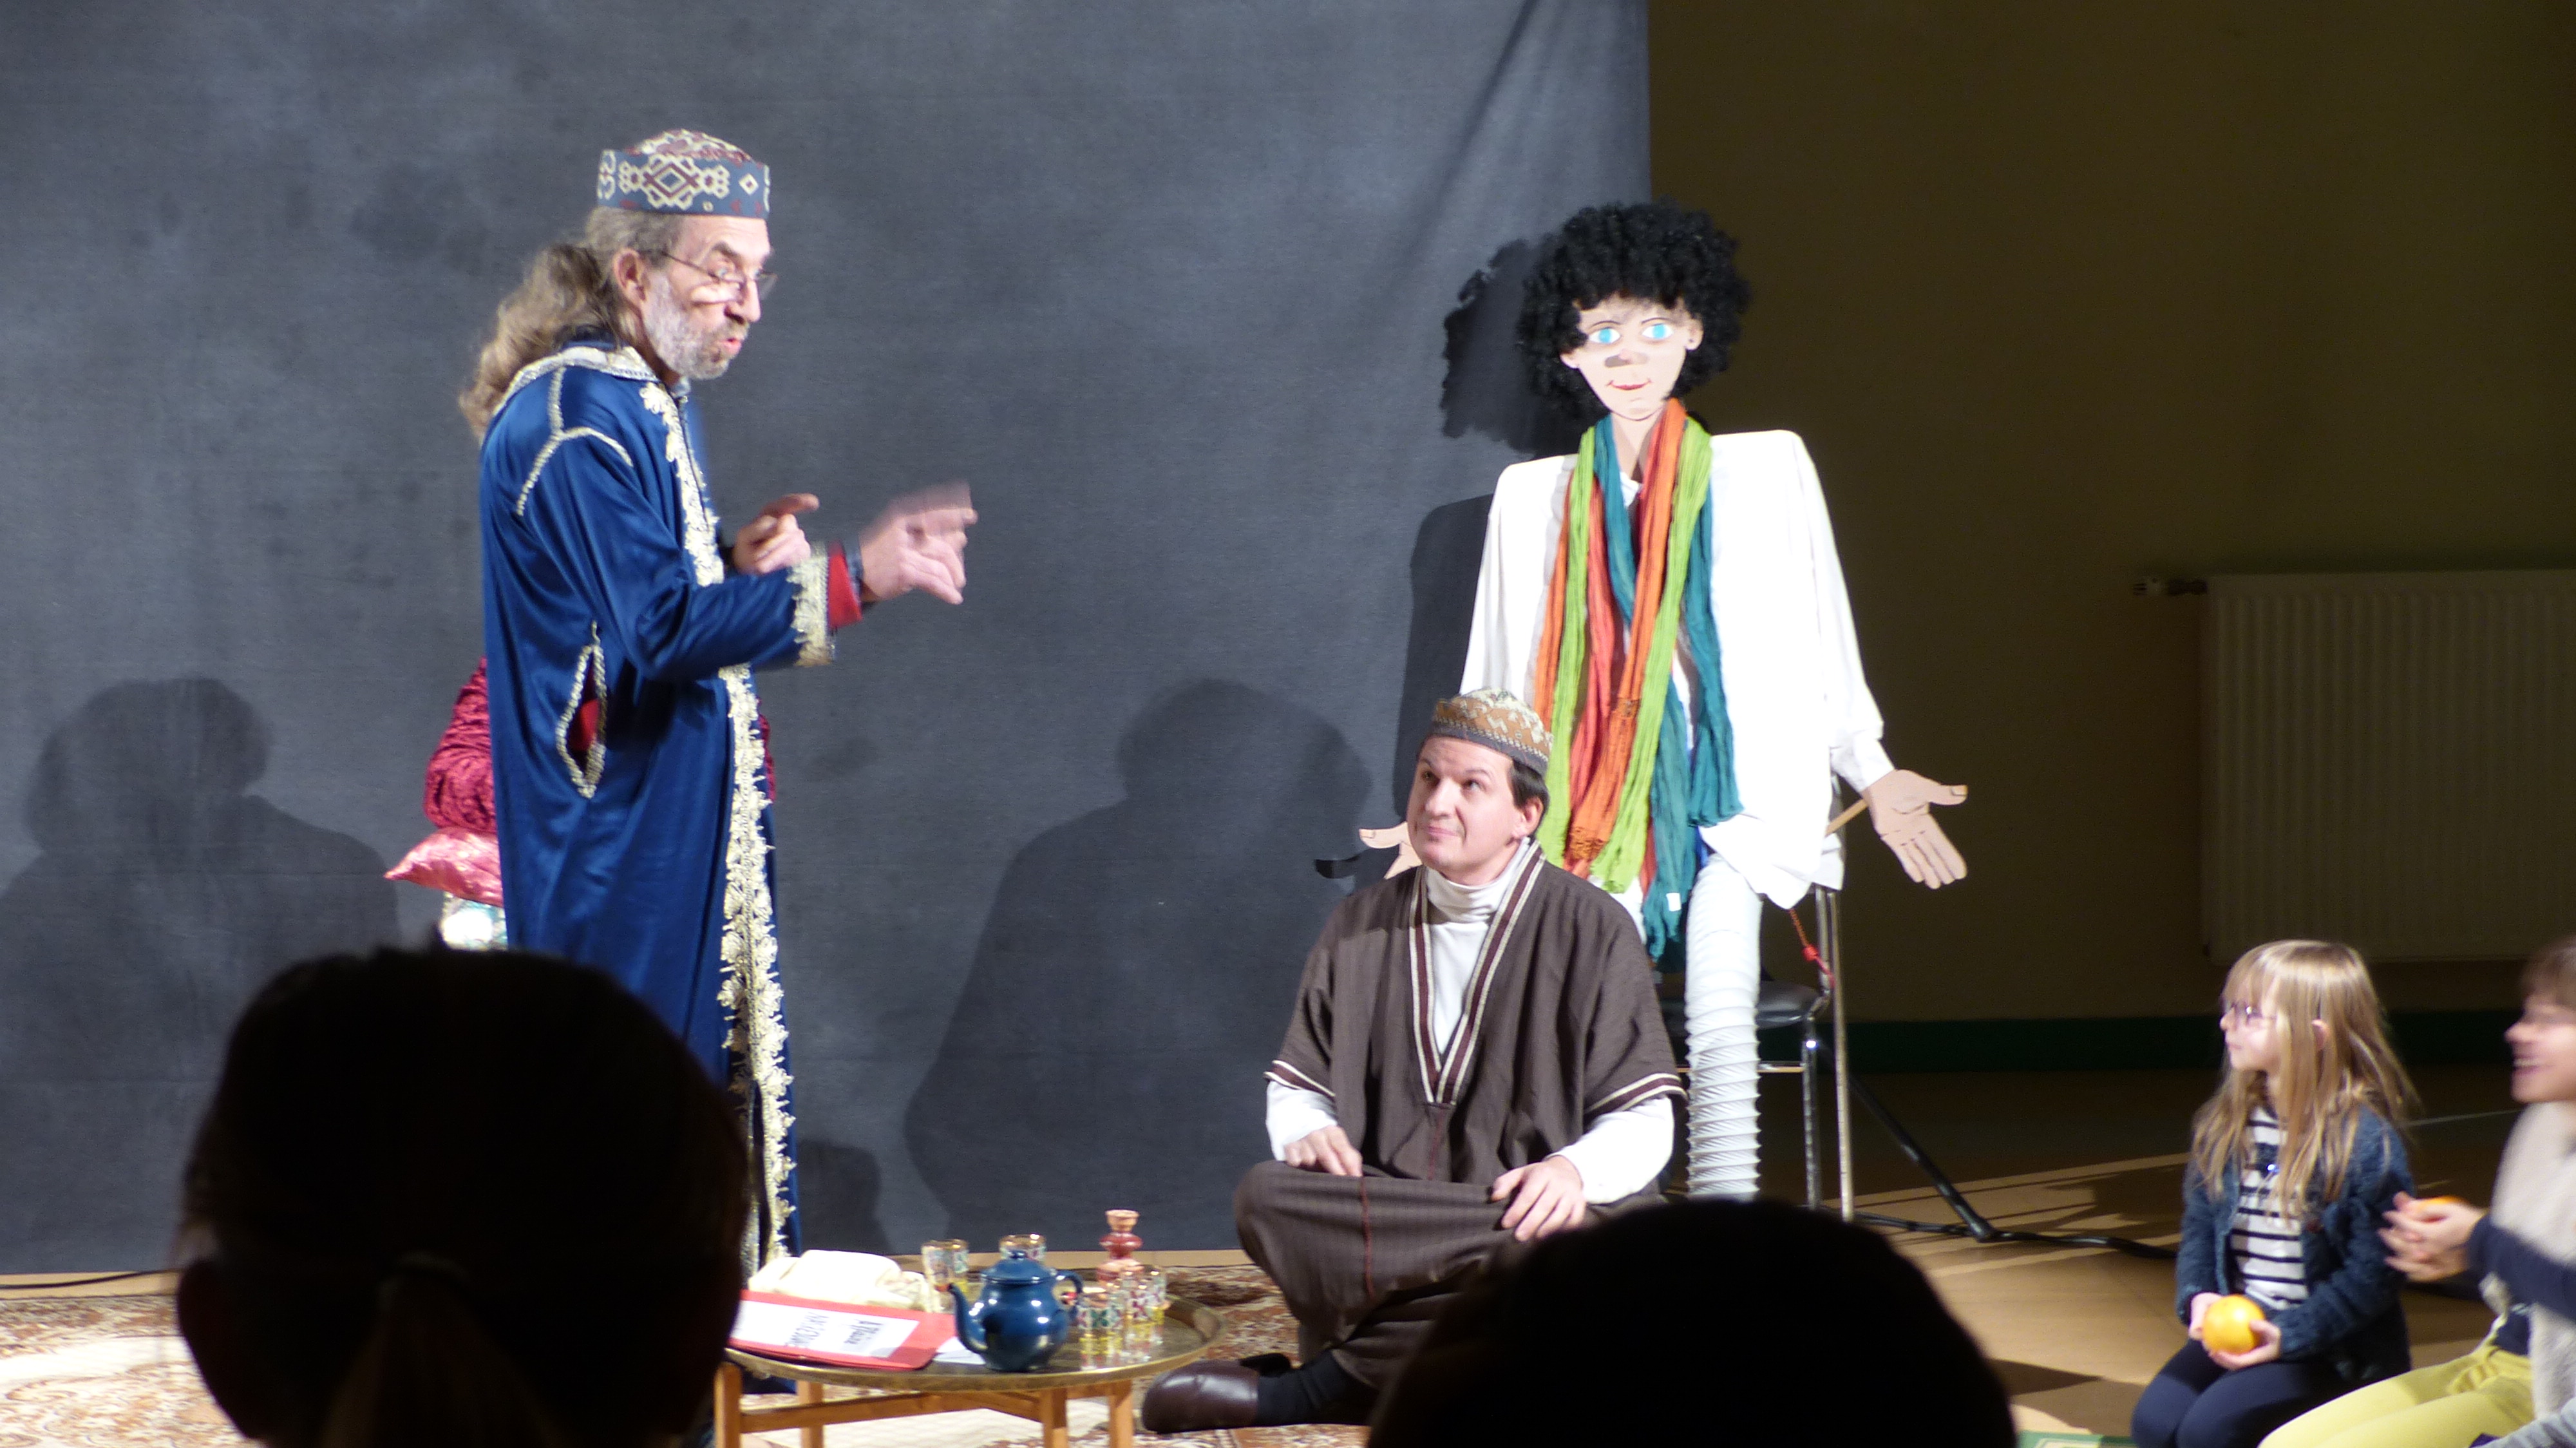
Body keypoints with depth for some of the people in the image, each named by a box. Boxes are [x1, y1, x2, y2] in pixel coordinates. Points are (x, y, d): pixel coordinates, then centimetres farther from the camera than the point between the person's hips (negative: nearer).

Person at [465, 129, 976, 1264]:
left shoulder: (649, 403, 14)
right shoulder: (576, 419, -18)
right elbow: (655, 634, -24)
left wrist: (736, 567, 0)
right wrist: (851, 578, -28)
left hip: (683, 842, 10)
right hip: (620, 860, -10)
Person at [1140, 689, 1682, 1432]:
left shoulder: (1591, 929, 5)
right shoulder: (1362, 925, 15)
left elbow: (1645, 1121, 1)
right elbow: (1297, 1086, 18)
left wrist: (1575, 1170, -21)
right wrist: (1307, 1133, -7)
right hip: (1376, 1218, 2)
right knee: (1264, 1196, -29)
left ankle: (1330, 1386, -29)